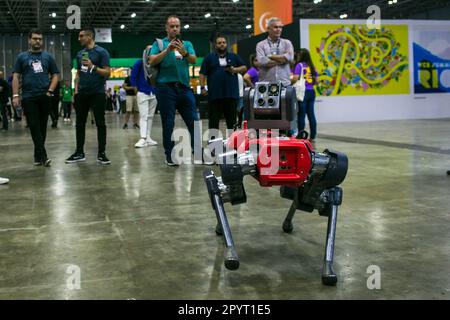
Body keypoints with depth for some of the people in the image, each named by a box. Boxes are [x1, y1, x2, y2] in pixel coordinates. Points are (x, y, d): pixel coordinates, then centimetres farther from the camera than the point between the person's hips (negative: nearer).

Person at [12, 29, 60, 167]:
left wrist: (50, 91, -4)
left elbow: (55, 75, 11)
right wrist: (15, 95, -7)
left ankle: (38, 156, 16)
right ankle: (43, 156, -11)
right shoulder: (22, 57, 8)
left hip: (45, 97, 1)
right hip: (28, 98, -1)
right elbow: (15, 77, 4)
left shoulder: (47, 56, 11)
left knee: (42, 127, 6)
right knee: (34, 127, -8)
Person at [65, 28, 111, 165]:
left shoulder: (101, 52, -4)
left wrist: (93, 67, -23)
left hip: (97, 93, -6)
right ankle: (79, 152, 15)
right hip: (82, 93, 6)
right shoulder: (80, 54, 14)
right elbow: (78, 73, 18)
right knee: (80, 123, 7)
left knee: (100, 123, -2)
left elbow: (107, 72, -9)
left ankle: (101, 154, 3)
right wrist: (76, 90, 9)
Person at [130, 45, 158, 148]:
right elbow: (132, 77, -4)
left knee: (150, 116, 9)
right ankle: (143, 139, -15)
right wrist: (136, 87, -6)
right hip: (142, 93, -4)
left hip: (154, 94, 4)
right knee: (143, 116, -9)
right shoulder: (140, 63, -6)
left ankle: (148, 138, 14)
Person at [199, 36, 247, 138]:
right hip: (215, 94, -1)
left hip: (231, 94, 2)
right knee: (214, 120, -1)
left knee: (232, 119, 6)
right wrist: (202, 87, -5)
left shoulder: (234, 57, 15)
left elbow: (244, 68, 14)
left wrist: (234, 70, -4)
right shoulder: (209, 58, 10)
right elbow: (202, 74, 6)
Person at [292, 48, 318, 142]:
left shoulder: (300, 65, -6)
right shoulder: (312, 66, 11)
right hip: (311, 92, 6)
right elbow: (316, 81, 12)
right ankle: (312, 136, 12)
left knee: (301, 115, -2)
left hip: (303, 92, -6)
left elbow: (295, 79, -16)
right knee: (311, 114, 8)